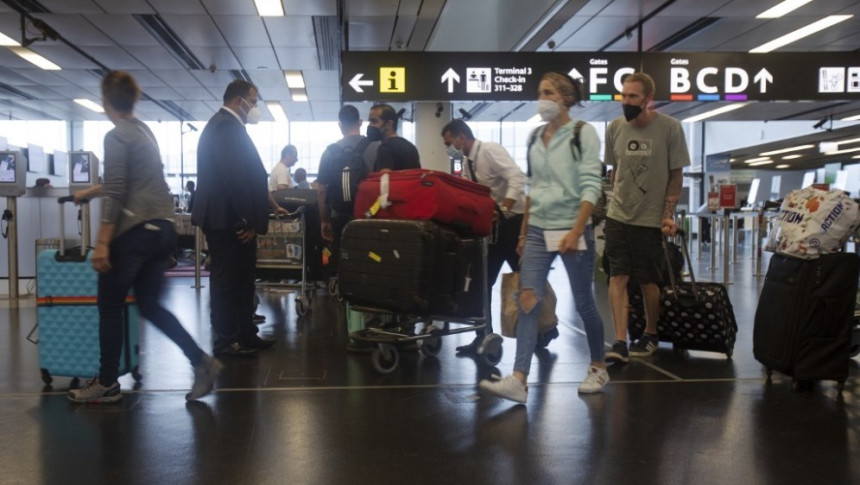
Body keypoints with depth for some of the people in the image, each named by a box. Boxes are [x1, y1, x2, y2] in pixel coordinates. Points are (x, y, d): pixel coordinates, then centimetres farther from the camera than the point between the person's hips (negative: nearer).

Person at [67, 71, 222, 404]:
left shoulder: (116, 137, -9)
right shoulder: (144, 130, 17)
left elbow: (115, 193, -17)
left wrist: (102, 243, -16)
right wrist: (90, 192, 43)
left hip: (135, 231, -8)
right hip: (163, 229, 8)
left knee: (109, 307, 6)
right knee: (150, 305, 14)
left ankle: (107, 384, 15)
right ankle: (201, 361, 4)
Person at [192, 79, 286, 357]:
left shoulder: (227, 126, 18)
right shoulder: (226, 127, -16)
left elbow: (247, 173, 18)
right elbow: (233, 176, -23)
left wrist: (271, 206, 17)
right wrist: (246, 219, -20)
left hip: (231, 219, 11)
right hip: (228, 220, -11)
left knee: (241, 279, 14)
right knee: (227, 280, -2)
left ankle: (245, 334, 22)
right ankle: (226, 341, 6)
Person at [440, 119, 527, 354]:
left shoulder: (490, 150, -17)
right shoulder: (467, 161, 7)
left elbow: (517, 178, -27)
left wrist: (503, 209, -33)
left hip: (513, 221, -8)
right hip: (492, 223, 8)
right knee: (483, 280, 5)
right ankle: (484, 335, 11)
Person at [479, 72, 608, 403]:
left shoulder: (583, 133, -5)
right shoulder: (536, 137, 11)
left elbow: (591, 187, -11)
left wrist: (576, 232, -20)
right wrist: (524, 232, 15)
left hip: (572, 229, -5)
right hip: (538, 230, 5)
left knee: (583, 303, 7)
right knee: (527, 302, -7)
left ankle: (598, 368, 28)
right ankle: (518, 381, -9)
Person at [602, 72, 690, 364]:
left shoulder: (670, 128, -8)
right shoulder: (615, 128, 2)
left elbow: (676, 175, -3)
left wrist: (668, 214, -7)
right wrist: (619, 200, 13)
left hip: (651, 219, -3)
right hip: (617, 216, 3)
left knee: (648, 282, 5)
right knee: (618, 276, -5)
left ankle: (650, 334, 27)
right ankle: (620, 342, -4)